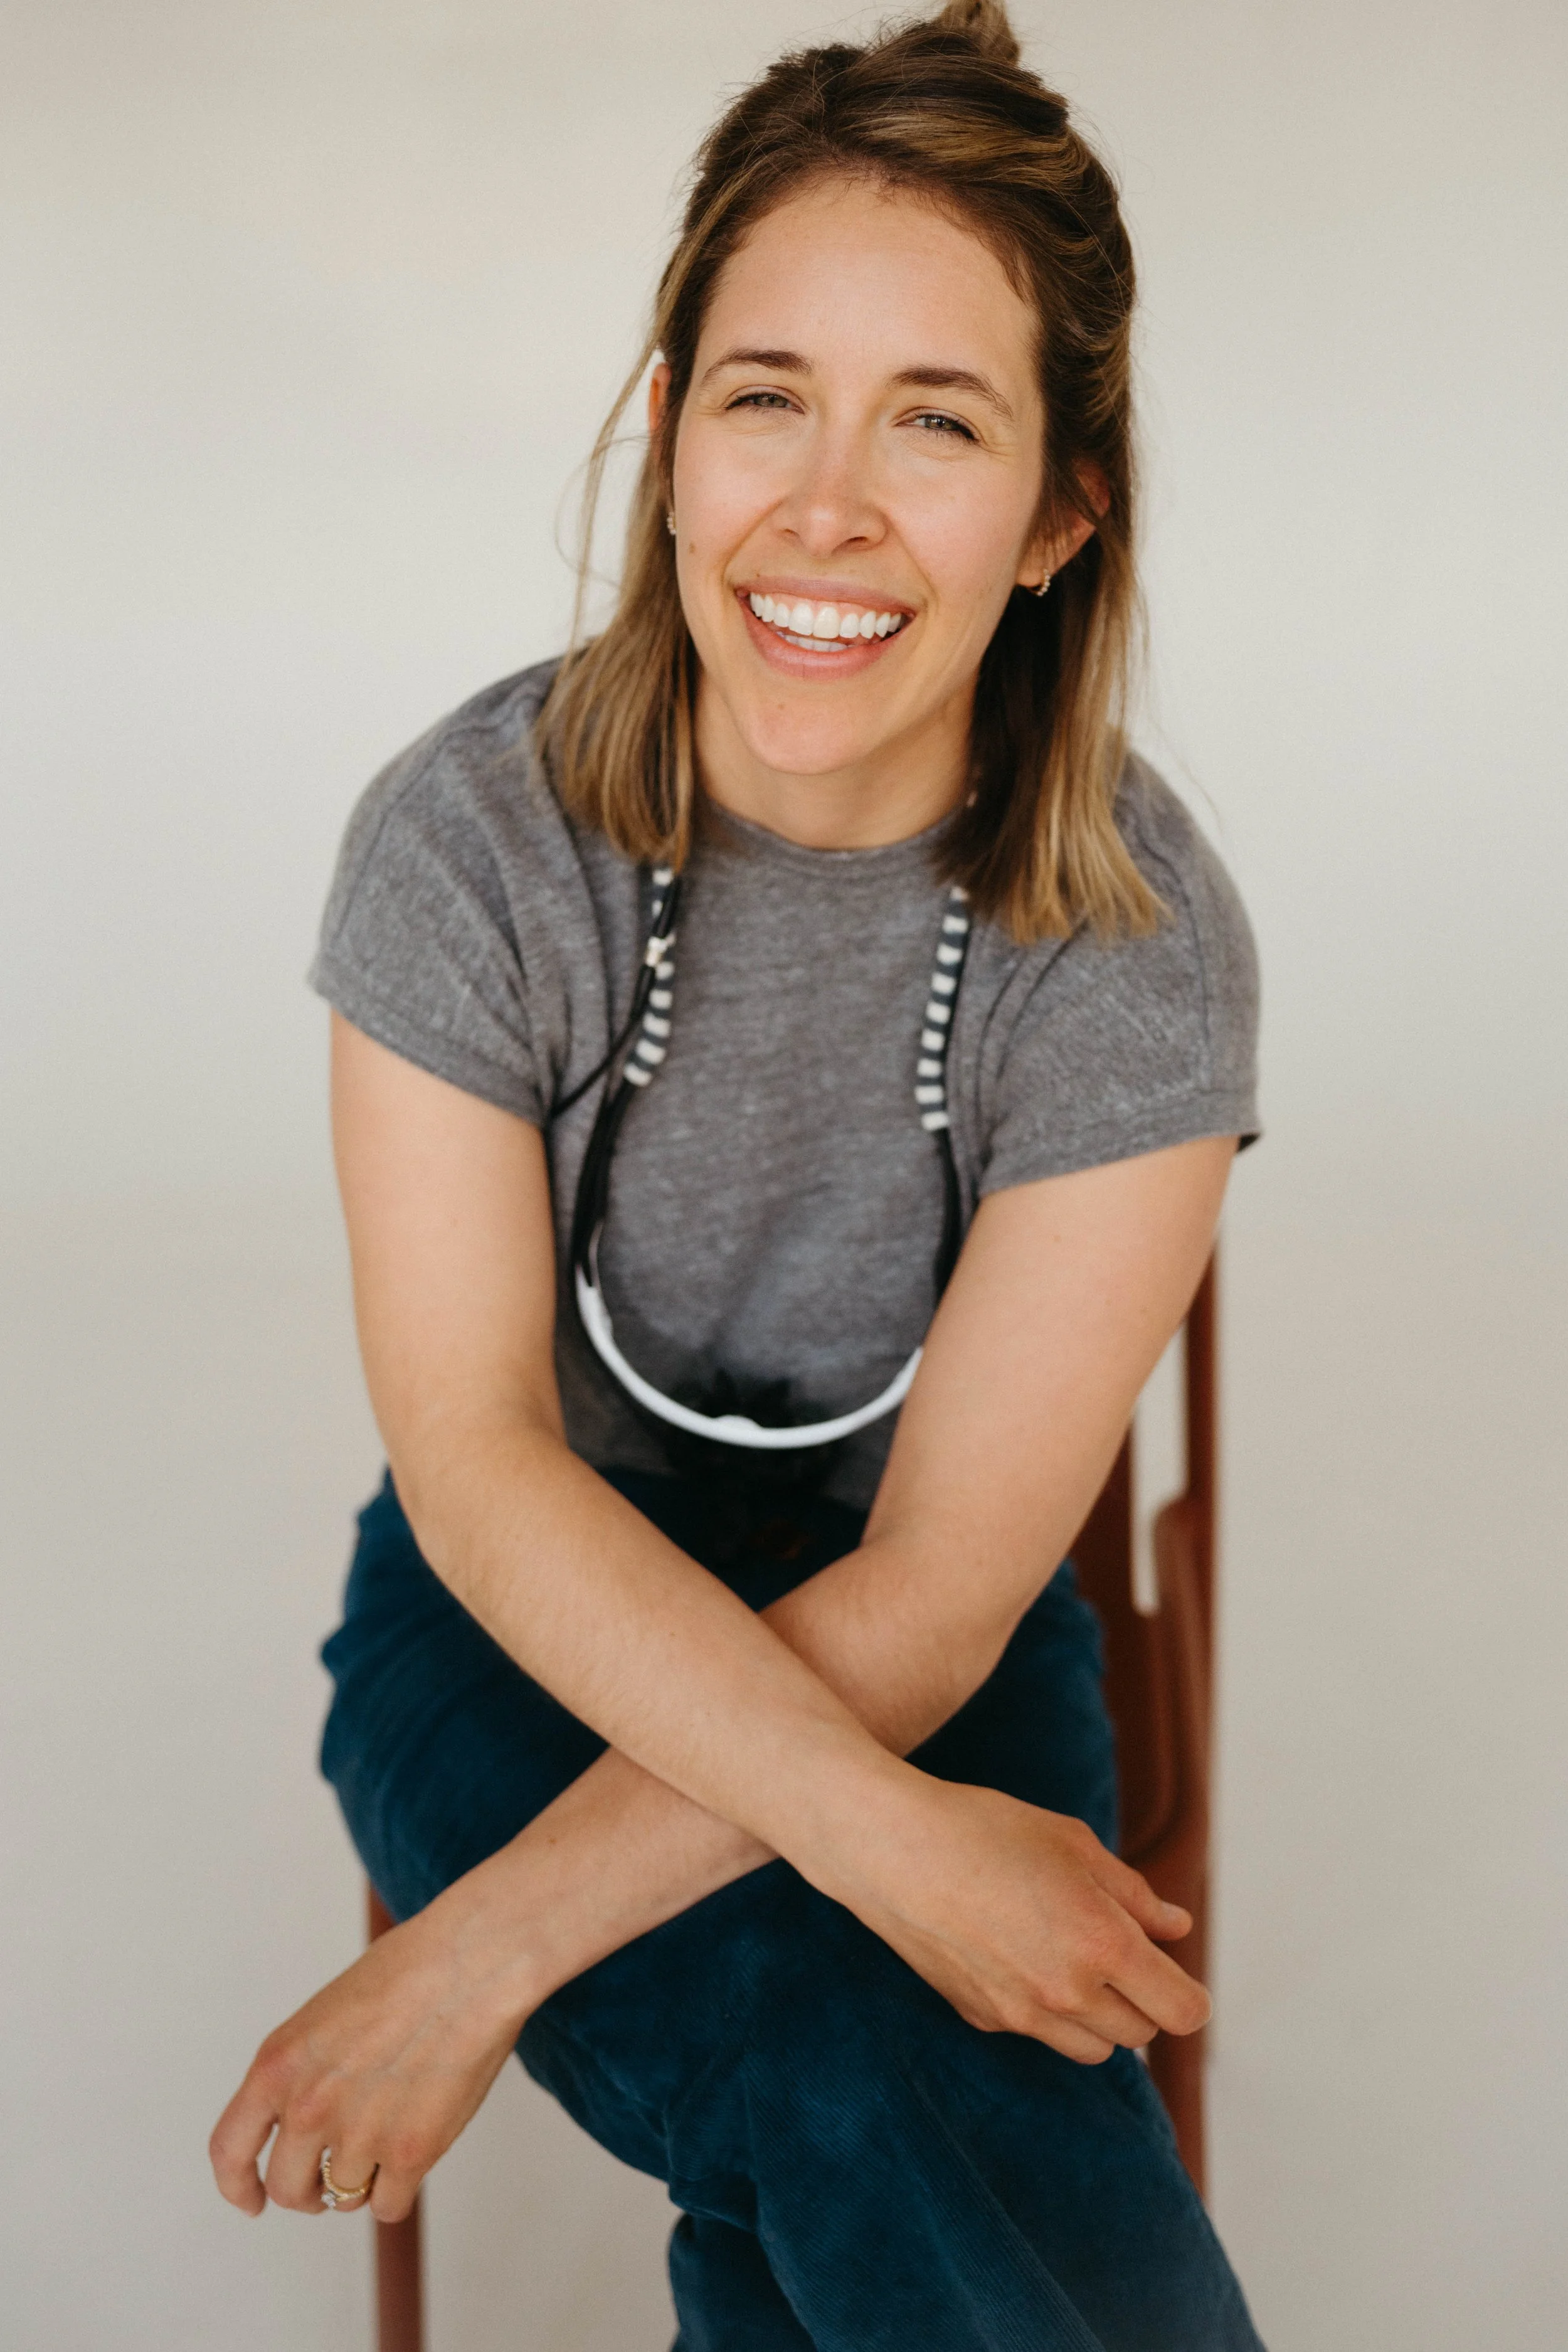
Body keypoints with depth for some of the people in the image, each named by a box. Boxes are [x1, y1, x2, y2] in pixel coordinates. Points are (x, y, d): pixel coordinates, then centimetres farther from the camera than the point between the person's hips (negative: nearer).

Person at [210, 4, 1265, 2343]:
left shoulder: (1137, 941, -17)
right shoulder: (471, 838, -16)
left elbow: (929, 1599, -18)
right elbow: (477, 1460, -17)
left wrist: (484, 1951, -25)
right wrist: (890, 1840, -28)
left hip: (931, 1664, 1)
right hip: (527, 1617, 0)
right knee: (884, 2107, -27)